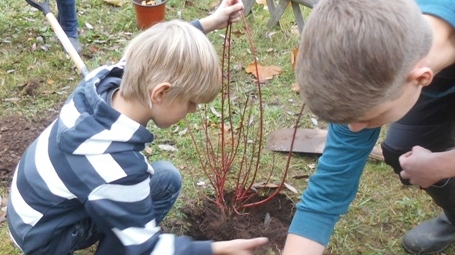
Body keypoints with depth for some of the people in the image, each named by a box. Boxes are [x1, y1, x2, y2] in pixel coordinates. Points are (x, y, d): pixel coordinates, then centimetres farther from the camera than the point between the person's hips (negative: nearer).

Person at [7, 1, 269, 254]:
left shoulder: (106, 81, -18)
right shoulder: (116, 167, -38)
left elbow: (154, 52, 5)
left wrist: (210, 22, 9)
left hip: (38, 200, 8)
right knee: (165, 180, -15)